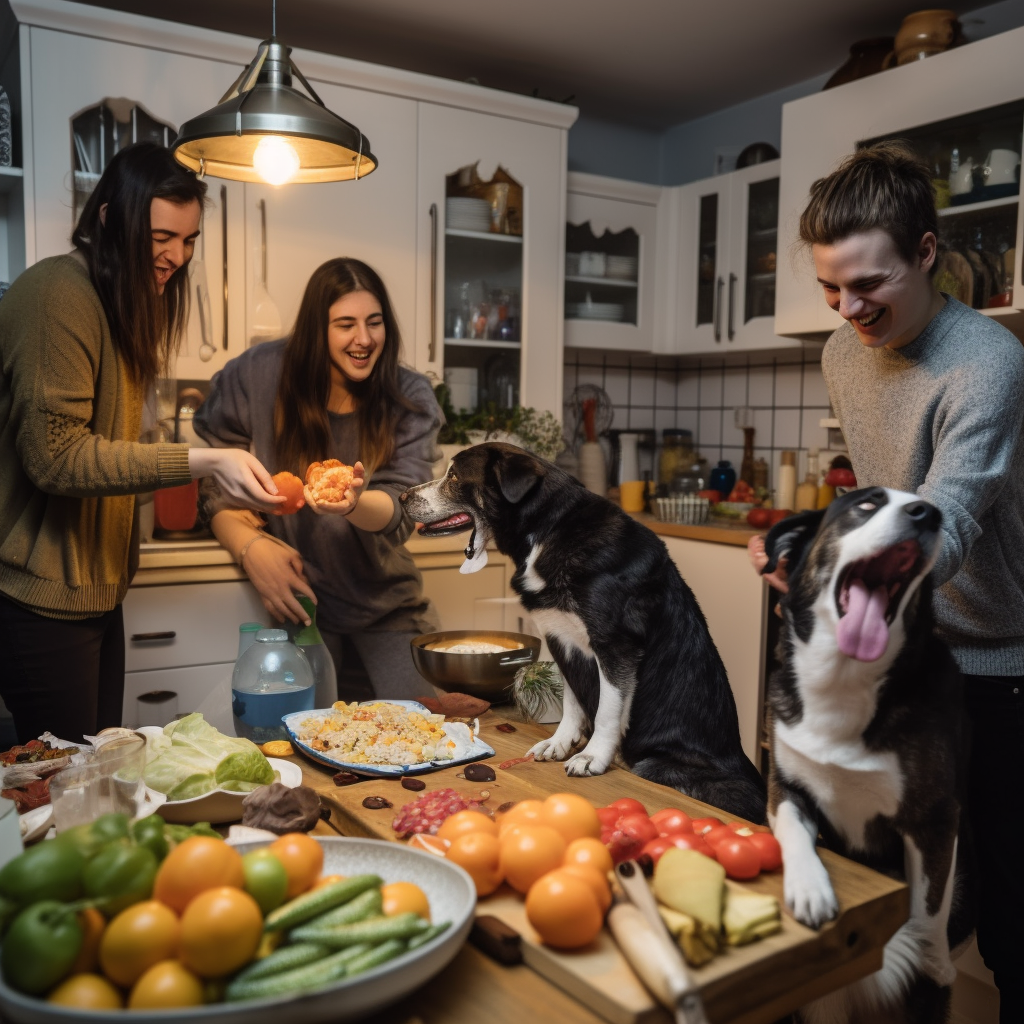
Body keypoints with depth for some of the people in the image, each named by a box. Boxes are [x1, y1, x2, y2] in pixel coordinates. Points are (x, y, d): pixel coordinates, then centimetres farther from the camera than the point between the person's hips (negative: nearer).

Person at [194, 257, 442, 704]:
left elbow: (400, 509, -18)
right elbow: (216, 484, 1)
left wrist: (354, 503, -42)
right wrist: (251, 546, -18)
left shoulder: (411, 399, -8)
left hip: (386, 603, 1)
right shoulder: (259, 376, -8)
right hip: (299, 598, -1)